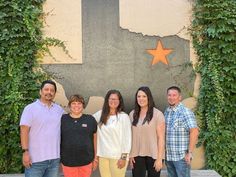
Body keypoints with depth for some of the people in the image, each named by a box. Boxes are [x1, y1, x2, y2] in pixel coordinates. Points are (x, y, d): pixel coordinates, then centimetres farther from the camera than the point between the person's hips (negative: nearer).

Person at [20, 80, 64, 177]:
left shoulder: (60, 110, 9)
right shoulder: (30, 108, -4)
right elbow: (24, 131, -9)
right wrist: (25, 152, -15)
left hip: (55, 159, 5)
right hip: (35, 159, -4)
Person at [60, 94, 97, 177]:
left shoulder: (90, 119, 3)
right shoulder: (62, 119, 2)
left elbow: (94, 139, 8)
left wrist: (95, 157, 9)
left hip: (86, 161, 0)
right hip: (68, 162, 0)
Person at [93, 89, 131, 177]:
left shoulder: (124, 116, -7)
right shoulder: (100, 114, 5)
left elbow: (127, 138, -7)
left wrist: (124, 157, -9)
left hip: (117, 156, -4)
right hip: (103, 155, 4)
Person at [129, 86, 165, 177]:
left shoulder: (157, 114, -7)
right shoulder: (132, 114, 5)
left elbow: (161, 138, -8)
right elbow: (131, 136, 8)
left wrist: (159, 158, -10)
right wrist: (130, 155, 4)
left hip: (153, 155, -3)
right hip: (137, 155, 3)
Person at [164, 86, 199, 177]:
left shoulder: (186, 112, -10)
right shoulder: (166, 112, 8)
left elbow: (194, 132, -17)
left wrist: (189, 152, -18)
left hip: (181, 156, -6)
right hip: (168, 156, 6)